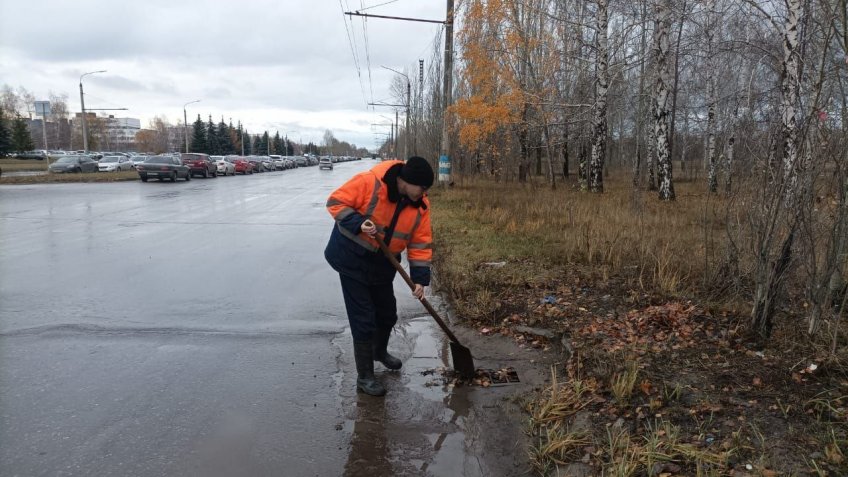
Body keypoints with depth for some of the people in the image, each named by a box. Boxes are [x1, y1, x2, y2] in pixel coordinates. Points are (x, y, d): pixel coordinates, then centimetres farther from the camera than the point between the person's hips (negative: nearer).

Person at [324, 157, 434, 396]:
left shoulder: (420, 205, -8)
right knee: (363, 320, -5)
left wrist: (420, 278, -12)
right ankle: (364, 377, 10)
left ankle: (380, 351, 50)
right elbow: (336, 202, -19)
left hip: (382, 264, 6)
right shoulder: (369, 182, -25)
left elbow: (421, 242, -5)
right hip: (353, 258, -6)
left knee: (387, 314, 19)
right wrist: (358, 223, -33)